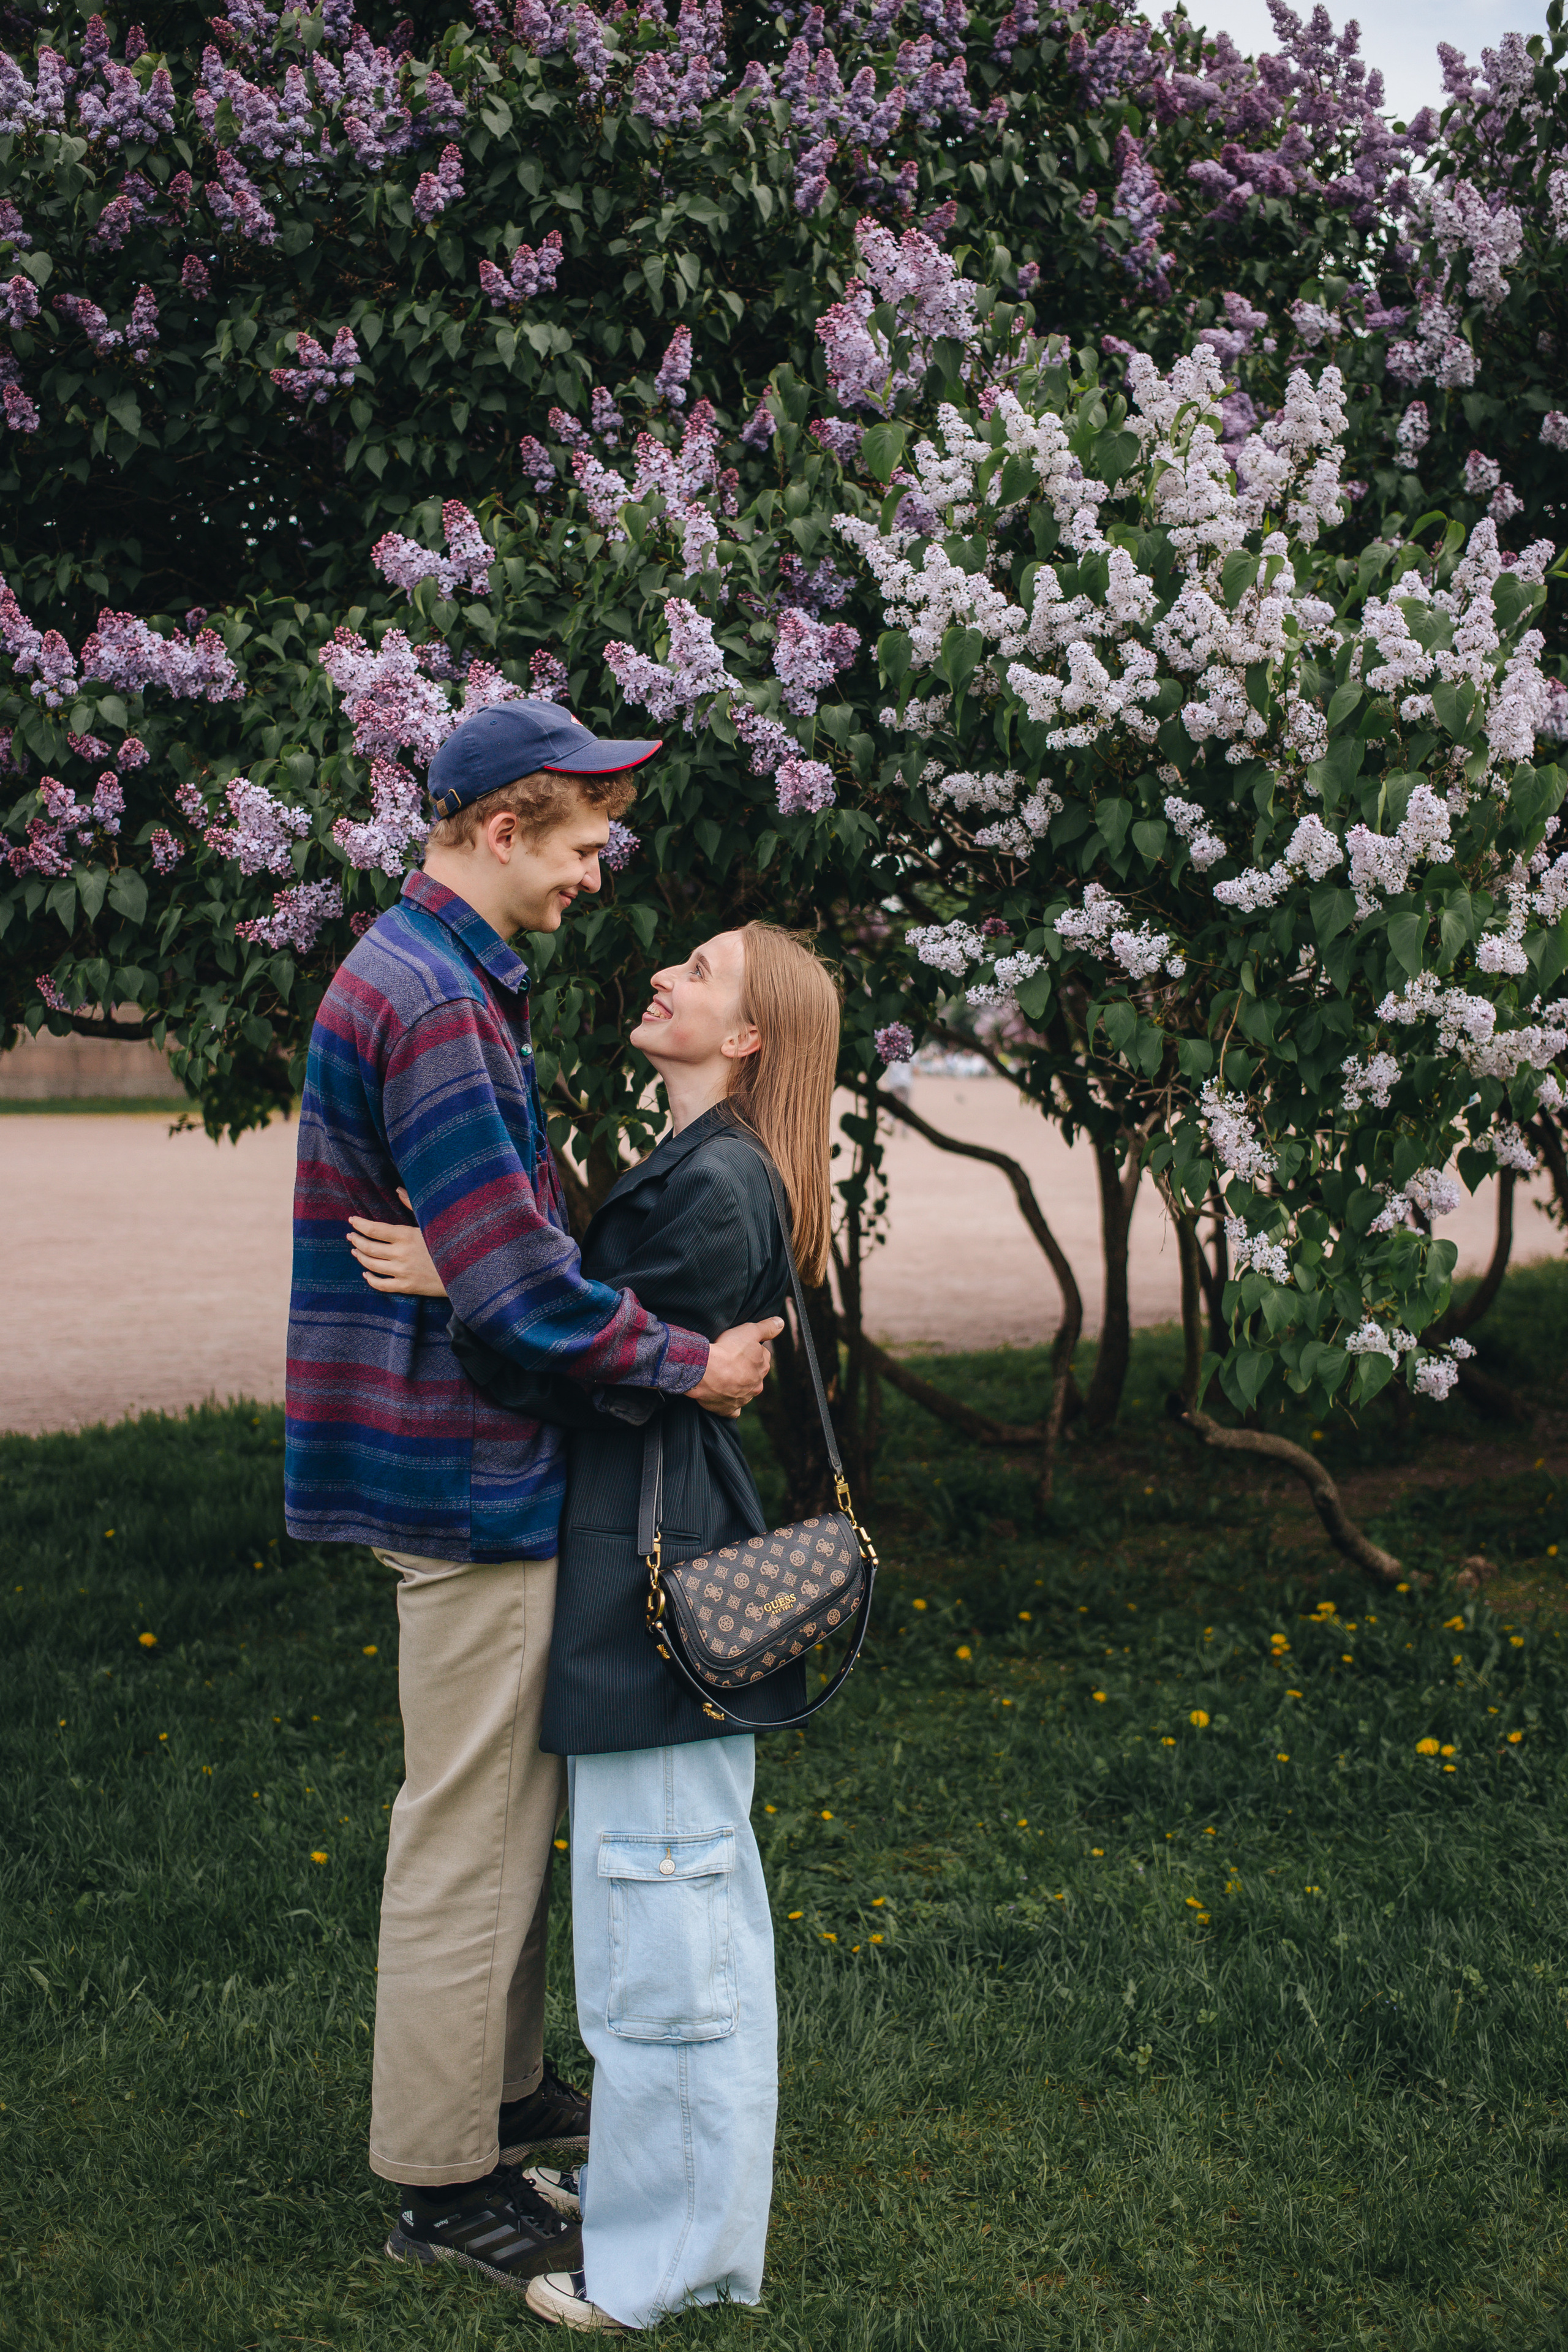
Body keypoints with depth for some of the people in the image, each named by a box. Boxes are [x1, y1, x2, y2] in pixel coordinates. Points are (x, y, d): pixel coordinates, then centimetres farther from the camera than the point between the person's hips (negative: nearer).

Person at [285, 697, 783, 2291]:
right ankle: (441, 2178, 13)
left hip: (481, 1468, 11)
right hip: (471, 1479, -11)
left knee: (511, 1803, 21)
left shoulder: (427, 972, 14)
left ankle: (503, 2091, 36)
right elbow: (513, 1280, -26)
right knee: (469, 1828, 0)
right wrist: (688, 1365, -16)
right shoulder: (434, 999, -21)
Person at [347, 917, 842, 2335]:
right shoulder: (698, 1169, 12)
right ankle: (658, 2169, 35)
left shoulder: (714, 1187, -20)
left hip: (657, 1592, -10)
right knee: (697, 1892, 20)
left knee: (659, 1911, -1)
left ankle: (673, 2256, 12)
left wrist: (461, 1290, -18)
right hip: (673, 1578, 10)